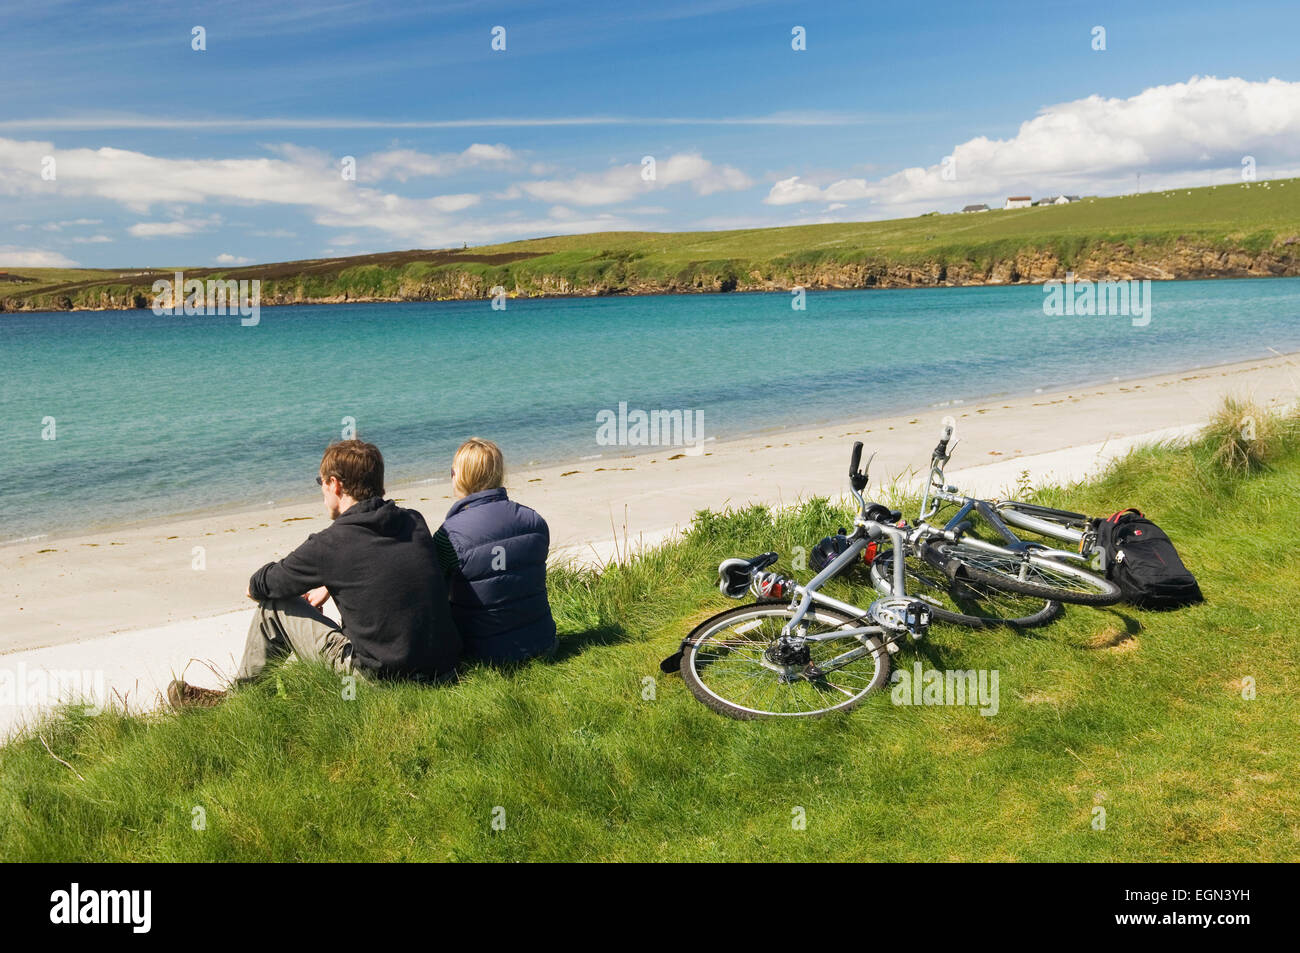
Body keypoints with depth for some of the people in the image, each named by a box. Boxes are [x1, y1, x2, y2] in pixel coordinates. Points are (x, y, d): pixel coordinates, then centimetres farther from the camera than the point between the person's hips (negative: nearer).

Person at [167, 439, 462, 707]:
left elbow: (258, 588, 4)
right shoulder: (415, 522, 3)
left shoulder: (329, 544, -13)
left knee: (273, 607, 9)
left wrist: (257, 586, 26)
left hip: (382, 676, -6)